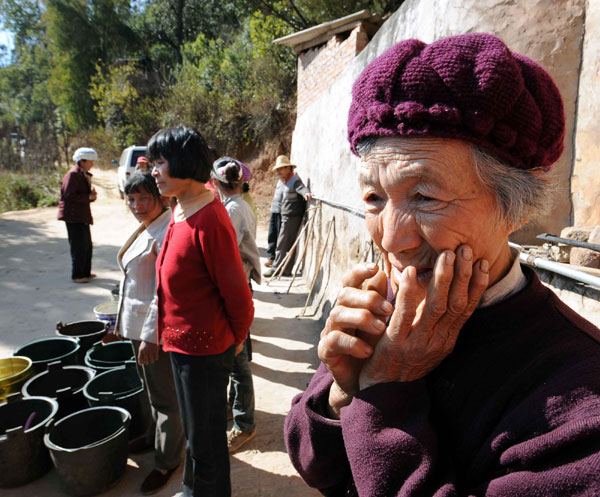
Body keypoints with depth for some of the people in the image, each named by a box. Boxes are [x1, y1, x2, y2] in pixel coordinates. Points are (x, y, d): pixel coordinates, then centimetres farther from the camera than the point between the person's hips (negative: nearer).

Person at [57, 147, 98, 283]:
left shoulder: (84, 175, 16)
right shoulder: (73, 174, -15)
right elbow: (69, 195, -21)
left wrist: (92, 194, 0)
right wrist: (88, 197, -18)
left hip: (82, 215, 10)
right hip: (73, 216, -10)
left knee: (87, 246, 16)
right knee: (79, 246, -4)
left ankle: (85, 272, 27)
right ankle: (77, 275, 6)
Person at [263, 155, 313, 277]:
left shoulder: (294, 180, -14)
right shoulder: (283, 181, 15)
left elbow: (301, 188, -33)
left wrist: (306, 193, -53)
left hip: (291, 217, -10)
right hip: (286, 217, 10)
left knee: (282, 244, -3)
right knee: (290, 244, 14)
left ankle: (275, 268, 6)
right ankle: (287, 269, 21)